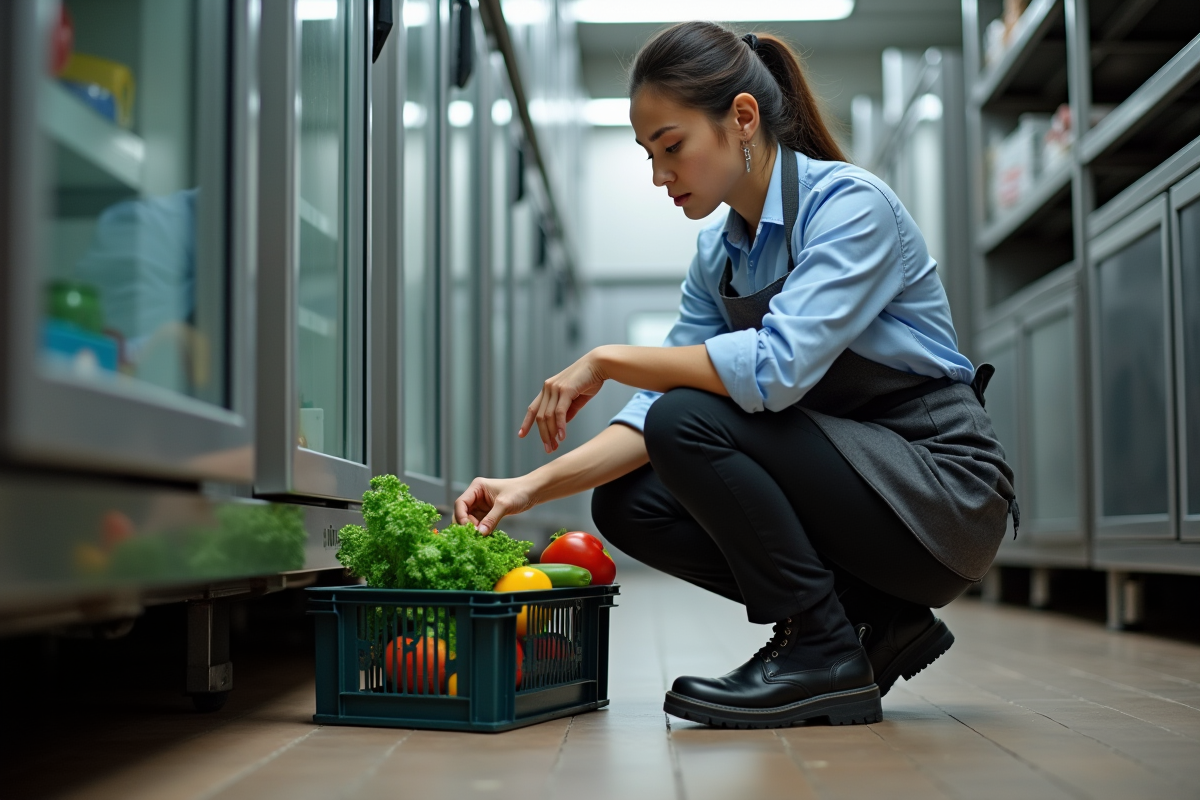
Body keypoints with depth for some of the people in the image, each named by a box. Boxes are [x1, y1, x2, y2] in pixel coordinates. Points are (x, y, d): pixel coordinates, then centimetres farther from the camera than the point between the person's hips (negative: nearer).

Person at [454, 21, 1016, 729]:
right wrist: (534, 487, -12)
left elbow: (778, 365, -32)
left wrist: (609, 361, -22)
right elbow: (656, 409, 1)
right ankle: (872, 624, 3)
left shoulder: (851, 204, -17)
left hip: (944, 493, -8)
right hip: (849, 473, 8)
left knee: (693, 420, -24)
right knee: (626, 503, -3)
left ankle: (824, 656, -9)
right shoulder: (717, 256, 7)